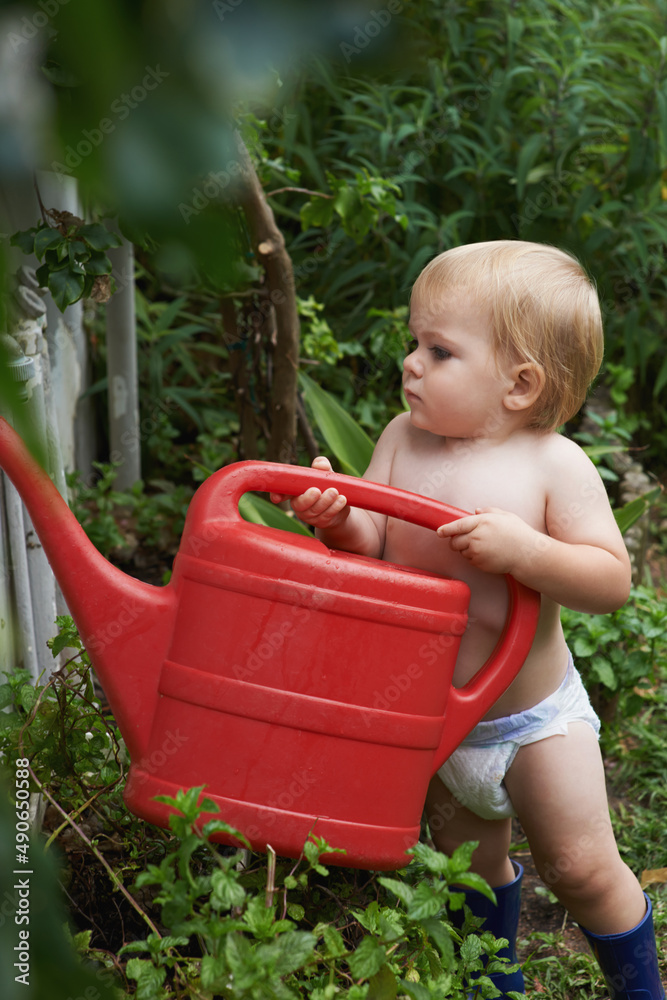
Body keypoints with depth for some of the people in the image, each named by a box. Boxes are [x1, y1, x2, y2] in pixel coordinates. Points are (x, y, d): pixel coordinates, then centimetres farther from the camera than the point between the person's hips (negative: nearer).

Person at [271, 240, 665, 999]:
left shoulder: (554, 464, -19)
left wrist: (523, 548, -36)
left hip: (532, 718, -4)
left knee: (582, 871, 8)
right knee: (471, 865, 23)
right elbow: (373, 547, -9)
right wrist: (338, 518, -30)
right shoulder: (403, 439, -8)